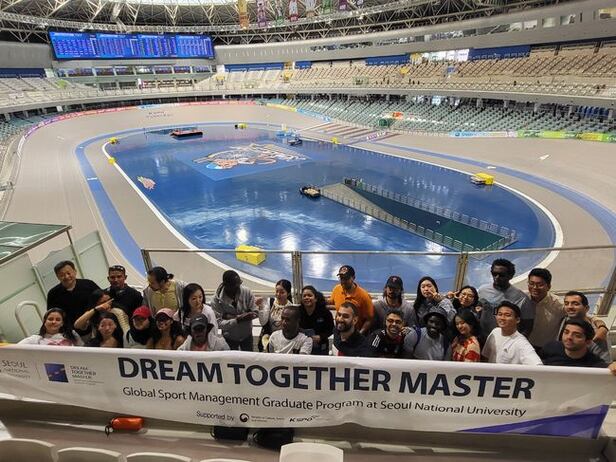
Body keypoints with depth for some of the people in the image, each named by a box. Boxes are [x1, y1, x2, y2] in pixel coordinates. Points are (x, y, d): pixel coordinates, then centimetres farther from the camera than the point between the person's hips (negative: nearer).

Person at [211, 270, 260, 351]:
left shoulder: (247, 292, -19)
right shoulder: (216, 300, -21)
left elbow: (255, 313, -17)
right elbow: (219, 323, -24)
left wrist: (232, 316, -23)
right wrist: (237, 320, -38)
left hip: (247, 335, 1)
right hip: (229, 338, -1)